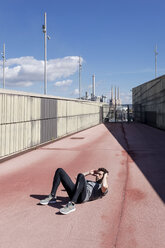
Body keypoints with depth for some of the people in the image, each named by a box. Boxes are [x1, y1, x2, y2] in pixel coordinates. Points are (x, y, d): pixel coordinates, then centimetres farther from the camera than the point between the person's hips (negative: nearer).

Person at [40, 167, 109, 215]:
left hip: (82, 196, -8)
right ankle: (52, 197, -4)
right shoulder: (89, 182, 38)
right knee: (60, 170, 6)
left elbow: (105, 186, -11)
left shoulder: (103, 189, 16)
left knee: (80, 176, -38)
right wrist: (89, 173, 39)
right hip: (73, 193, 8)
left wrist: (105, 176, 8)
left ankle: (71, 205, -41)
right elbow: (78, 177, 42)